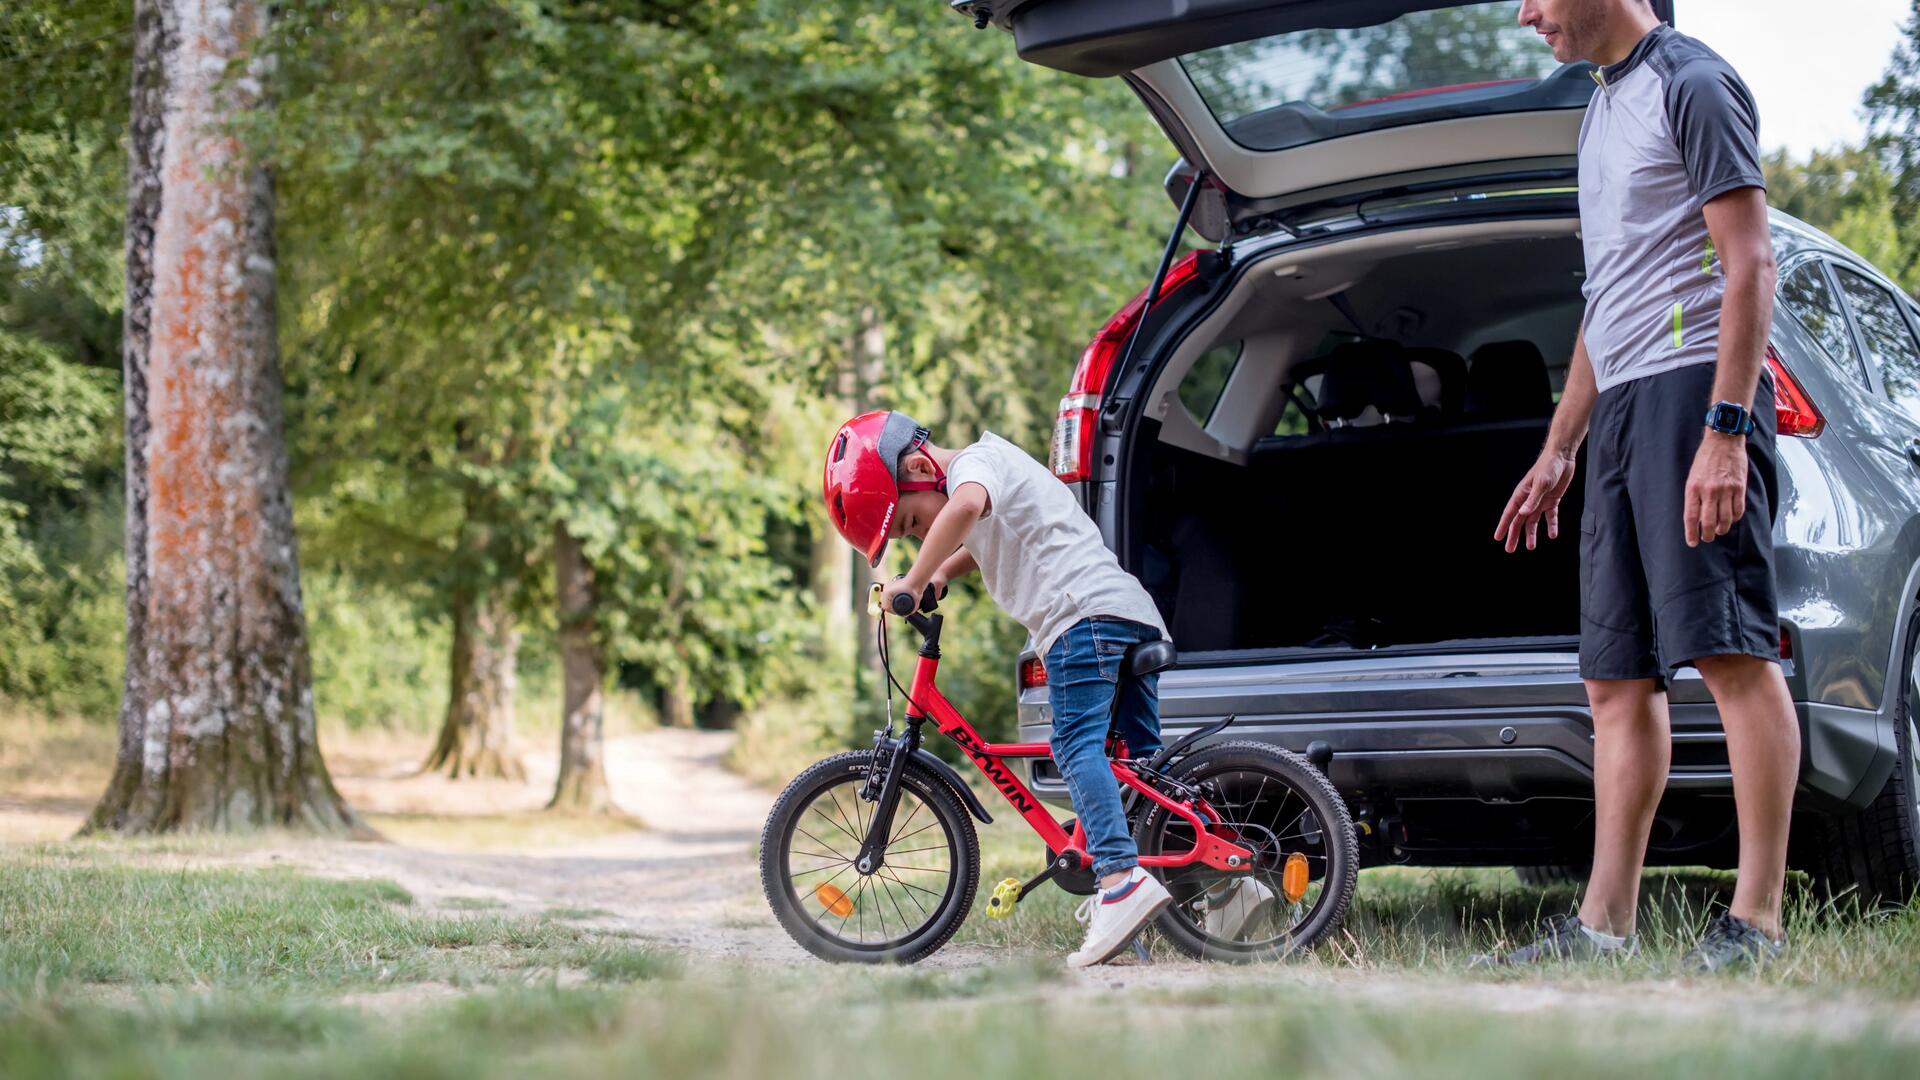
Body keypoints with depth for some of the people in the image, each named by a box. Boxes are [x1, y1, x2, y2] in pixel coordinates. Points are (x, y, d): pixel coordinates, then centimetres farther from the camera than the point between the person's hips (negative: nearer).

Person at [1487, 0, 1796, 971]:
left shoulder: (1692, 83, -3)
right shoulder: (1602, 108, 24)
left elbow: (1749, 264, -12)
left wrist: (1726, 431, -20)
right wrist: (1557, 452, 26)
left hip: (1692, 383, -9)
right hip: (1621, 408, 9)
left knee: (1730, 650, -12)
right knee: (1618, 679, 5)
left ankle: (1757, 916, -13)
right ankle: (1603, 924, 6)